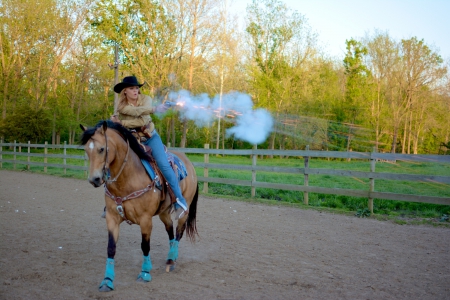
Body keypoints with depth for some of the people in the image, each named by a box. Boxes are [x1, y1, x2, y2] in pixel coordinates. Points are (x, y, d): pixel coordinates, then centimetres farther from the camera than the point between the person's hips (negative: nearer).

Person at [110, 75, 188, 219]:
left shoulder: (146, 99, -8)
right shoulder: (122, 106, -7)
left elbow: (142, 121, -23)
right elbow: (136, 111, -29)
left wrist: (121, 122, -27)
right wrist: (155, 109, -41)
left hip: (150, 137, -2)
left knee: (164, 165, -20)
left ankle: (179, 202, -18)